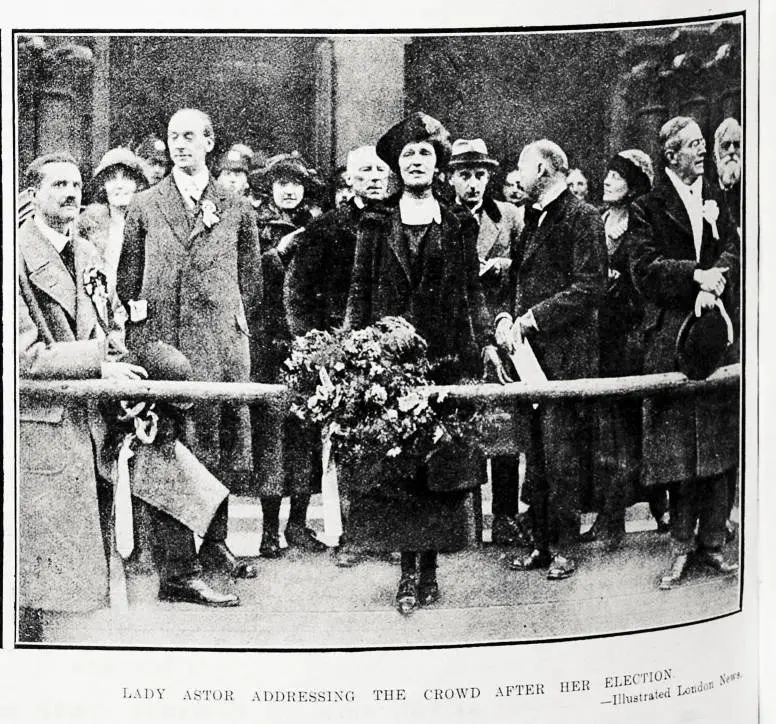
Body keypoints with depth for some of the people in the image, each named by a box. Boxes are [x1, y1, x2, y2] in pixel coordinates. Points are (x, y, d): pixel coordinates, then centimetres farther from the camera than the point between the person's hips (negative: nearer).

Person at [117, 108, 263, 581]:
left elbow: (251, 280, 13)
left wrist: (246, 328, 6)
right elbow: (128, 276, 13)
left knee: (219, 437, 1)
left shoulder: (237, 210, 10)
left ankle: (214, 539, 11)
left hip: (221, 342, 1)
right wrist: (134, 308, 4)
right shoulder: (144, 207, 9)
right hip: (158, 340, 0)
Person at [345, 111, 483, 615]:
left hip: (441, 355, 0)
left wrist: (469, 355, -1)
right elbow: (360, 290, 6)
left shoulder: (456, 225, 9)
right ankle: (408, 570, 2)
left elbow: (465, 296, 7)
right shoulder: (377, 223, 8)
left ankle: (430, 566, 8)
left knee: (441, 464, 0)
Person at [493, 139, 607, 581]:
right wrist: (506, 317, 1)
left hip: (565, 356, -8)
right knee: (536, 457, 10)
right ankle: (543, 544, 16)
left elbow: (590, 289, -14)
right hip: (531, 354, 8)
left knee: (561, 456, -5)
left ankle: (564, 549, 3)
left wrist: (531, 318, -14)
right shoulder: (534, 220, 18)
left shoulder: (583, 217, -7)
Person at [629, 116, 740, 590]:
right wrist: (696, 274, -18)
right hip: (671, 337, -3)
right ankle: (682, 546, 7)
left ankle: (712, 541, 10)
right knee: (678, 447, -1)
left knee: (718, 443, 2)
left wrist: (715, 283, -17)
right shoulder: (649, 208, 5)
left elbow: (734, 250, 2)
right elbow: (645, 268, -6)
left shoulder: (718, 199, 15)